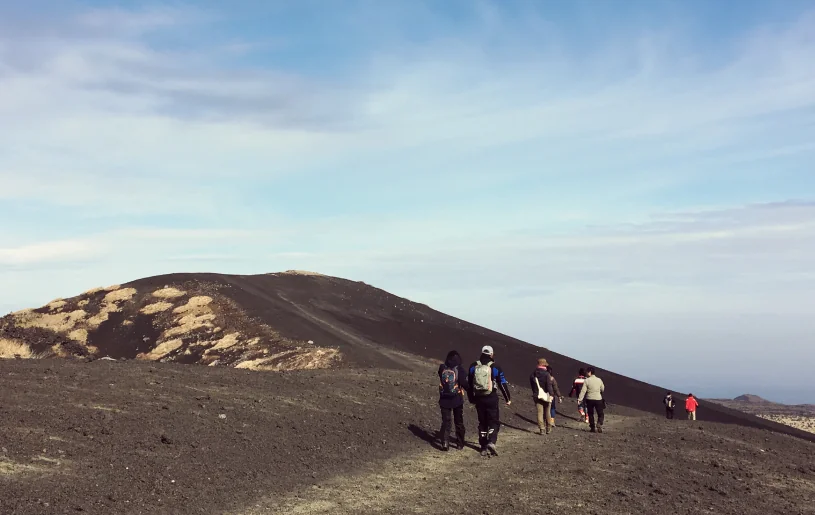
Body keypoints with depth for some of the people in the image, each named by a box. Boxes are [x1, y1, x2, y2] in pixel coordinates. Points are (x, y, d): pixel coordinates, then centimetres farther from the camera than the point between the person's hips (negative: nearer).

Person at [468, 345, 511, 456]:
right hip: (491, 399, -3)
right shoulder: (495, 368, -5)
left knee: (482, 422, 12)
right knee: (494, 421, 5)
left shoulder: (473, 367, 5)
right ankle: (491, 442, -17)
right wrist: (508, 398, 7)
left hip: (478, 399, 3)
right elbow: (503, 384, -2)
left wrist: (471, 399, 20)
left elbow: (469, 384, 11)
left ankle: (484, 448, 12)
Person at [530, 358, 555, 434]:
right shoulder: (546, 374, -12)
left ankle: (541, 429, -3)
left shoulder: (533, 374, 4)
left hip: (537, 396, 3)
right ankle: (548, 428, 18)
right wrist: (551, 394, -22)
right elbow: (549, 385, -19)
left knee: (540, 412, 3)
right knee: (547, 412, 11)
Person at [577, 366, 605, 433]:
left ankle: (592, 428, 13)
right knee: (600, 414, 9)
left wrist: (579, 399, -11)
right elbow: (603, 389, 12)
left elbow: (583, 391, -13)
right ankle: (599, 426, -12)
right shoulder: (599, 380, 1)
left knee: (591, 414, 12)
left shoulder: (586, 381, -8)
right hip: (598, 399, 1)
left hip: (589, 399, -1)